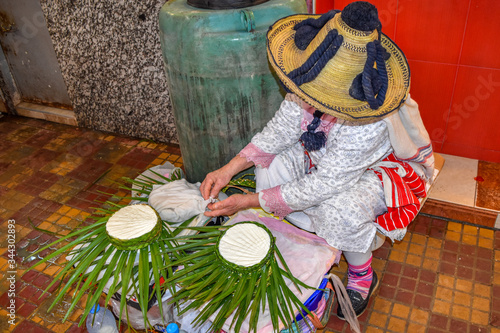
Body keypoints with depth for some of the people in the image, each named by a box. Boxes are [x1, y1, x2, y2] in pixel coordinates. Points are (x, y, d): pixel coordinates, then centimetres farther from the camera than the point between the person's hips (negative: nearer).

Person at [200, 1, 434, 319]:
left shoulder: (367, 124, -42)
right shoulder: (313, 89, -25)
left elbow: (322, 185, -35)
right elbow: (281, 128, -11)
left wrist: (252, 201, -30)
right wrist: (230, 168, -21)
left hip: (388, 164, -6)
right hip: (325, 156, 6)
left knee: (341, 211, -36)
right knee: (271, 169, -13)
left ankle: (362, 275, 0)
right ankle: (320, 239, 9)